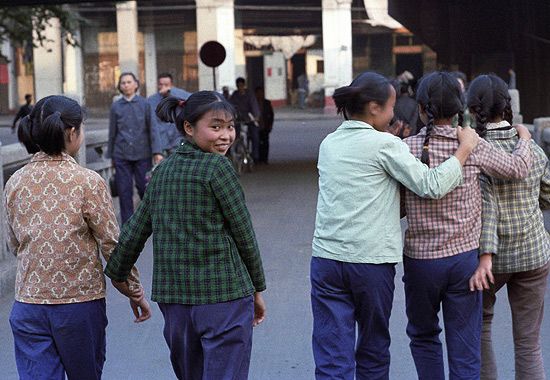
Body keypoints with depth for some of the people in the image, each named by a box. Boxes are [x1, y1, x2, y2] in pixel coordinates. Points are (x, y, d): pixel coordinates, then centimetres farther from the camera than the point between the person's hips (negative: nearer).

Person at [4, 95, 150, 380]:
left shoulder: (15, 183, 1)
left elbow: (14, 245, 12)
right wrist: (135, 293, 4)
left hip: (28, 305, 3)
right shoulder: (88, 182, -11)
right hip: (81, 303, -2)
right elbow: (113, 246, -8)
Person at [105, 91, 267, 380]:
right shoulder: (217, 167, -9)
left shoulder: (164, 169, 10)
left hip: (172, 296, 7)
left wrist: (115, 277, 23)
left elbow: (134, 231, 11)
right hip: (223, 294, -7)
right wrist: (257, 288, 5)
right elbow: (243, 233, -6)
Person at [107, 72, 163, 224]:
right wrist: (111, 155, 15)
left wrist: (157, 152, -10)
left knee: (145, 189, -2)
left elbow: (152, 129, -1)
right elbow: (112, 132, 13)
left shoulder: (145, 104, 2)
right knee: (124, 192, 2)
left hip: (142, 154, -2)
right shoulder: (116, 107, 7)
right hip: (122, 155, 2)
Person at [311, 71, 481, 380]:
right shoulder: (385, 144, -8)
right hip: (372, 262, -4)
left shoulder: (329, 144, 10)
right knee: (373, 353, 16)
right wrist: (465, 148, -1)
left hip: (326, 259, 4)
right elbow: (432, 186, -11)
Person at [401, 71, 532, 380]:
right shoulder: (473, 146, -8)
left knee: (423, 336, 23)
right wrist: (524, 139, 25)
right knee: (465, 353, 6)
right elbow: (518, 169, 5)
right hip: (464, 257, 1)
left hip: (421, 259, 0)